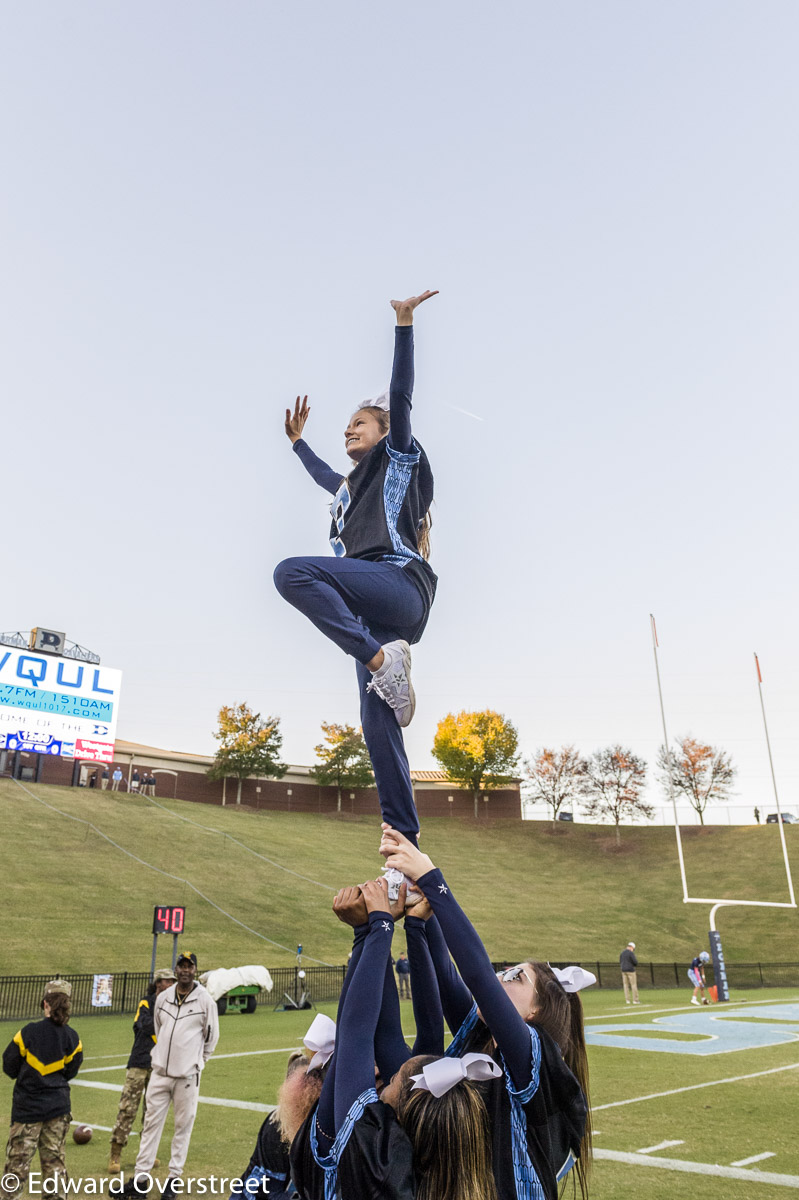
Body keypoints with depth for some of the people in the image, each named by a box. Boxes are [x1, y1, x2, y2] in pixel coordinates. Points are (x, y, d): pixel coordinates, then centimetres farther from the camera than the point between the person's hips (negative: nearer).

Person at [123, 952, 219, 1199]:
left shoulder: (205, 1001, -8)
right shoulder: (163, 998, 3)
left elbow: (211, 1037, 3)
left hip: (187, 1076, -3)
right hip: (160, 1071, 3)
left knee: (183, 1126, 5)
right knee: (152, 1123, 7)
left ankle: (174, 1177, 18)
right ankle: (140, 1176, 16)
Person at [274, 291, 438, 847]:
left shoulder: (398, 458, 14)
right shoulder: (351, 485, 34)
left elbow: (401, 395, 3)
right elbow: (324, 476, 55)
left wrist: (405, 323, -1)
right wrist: (298, 441, 64)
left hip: (399, 583, -8)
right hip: (371, 610, 8)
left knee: (292, 571, -29)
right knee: (379, 726, -5)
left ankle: (382, 658, -32)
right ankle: (404, 837, -7)